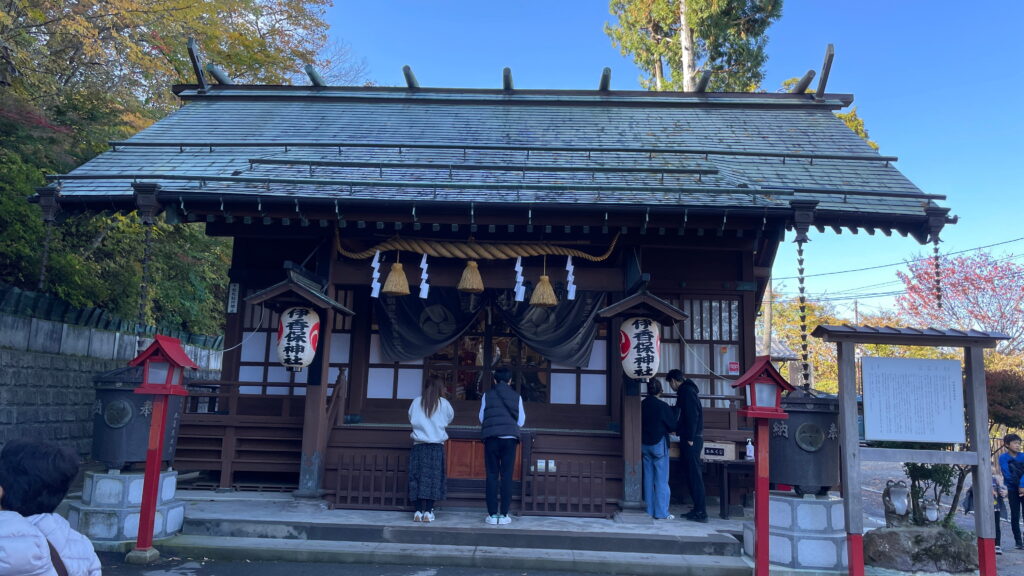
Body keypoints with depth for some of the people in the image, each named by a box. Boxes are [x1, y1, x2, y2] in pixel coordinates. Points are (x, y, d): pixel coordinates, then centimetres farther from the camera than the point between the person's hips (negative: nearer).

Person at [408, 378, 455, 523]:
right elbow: (450, 418, 13)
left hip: (418, 445, 1)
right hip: (436, 446, -1)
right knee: (433, 478, 2)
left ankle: (418, 511, 1)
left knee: (417, 477, 4)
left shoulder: (416, 402, 2)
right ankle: (428, 512, 0)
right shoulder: (443, 403, -1)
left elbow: (411, 419, 12)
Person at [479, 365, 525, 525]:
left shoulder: (487, 395, 7)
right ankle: (503, 514, 2)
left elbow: (481, 418, 9)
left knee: (492, 476, 4)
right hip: (510, 438, 0)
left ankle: (492, 514, 3)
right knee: (507, 476, 3)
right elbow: (521, 421, 9)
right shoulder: (516, 396, 8)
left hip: (491, 437, 0)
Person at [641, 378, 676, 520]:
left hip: (644, 444, 5)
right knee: (661, 480, 1)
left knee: (648, 478, 11)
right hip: (659, 444, -5)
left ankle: (649, 510, 16)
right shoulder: (663, 406, -14)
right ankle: (662, 513, 3)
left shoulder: (642, 405, 0)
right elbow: (672, 426, -6)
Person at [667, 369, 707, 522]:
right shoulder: (687, 390, 18)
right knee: (690, 474, 12)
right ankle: (698, 508, 16)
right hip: (690, 438, 10)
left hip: (691, 440, -10)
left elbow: (692, 416, -20)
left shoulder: (686, 392, -12)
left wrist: (690, 438, -20)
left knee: (694, 475, -7)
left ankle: (701, 512, -5)